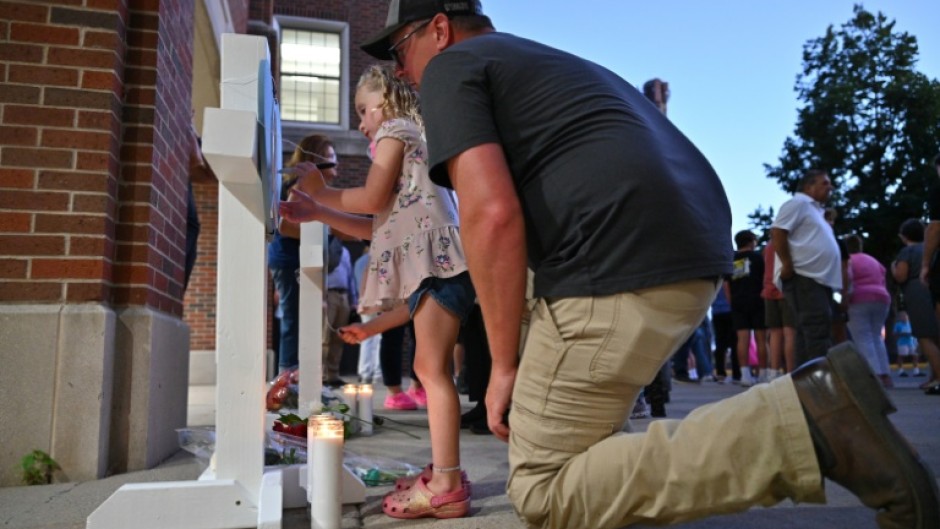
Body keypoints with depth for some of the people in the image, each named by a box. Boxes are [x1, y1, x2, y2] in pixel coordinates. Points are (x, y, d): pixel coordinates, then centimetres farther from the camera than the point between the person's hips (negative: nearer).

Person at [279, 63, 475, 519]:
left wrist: (321, 192, 7)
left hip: (435, 258, -10)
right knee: (429, 369, 10)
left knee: (432, 369, -13)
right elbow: (378, 226, 25)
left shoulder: (395, 130, 5)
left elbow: (372, 199, -9)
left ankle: (446, 485, -11)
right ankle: (445, 474, 15)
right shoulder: (409, 139, 33)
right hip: (429, 263, 10)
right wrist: (317, 213, 23)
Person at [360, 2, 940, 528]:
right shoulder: (540, 59, 33)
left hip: (621, 265, -10)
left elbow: (493, 214, -12)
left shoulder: (450, 69, 6)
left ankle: (807, 420, -12)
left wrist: (505, 365, -3)